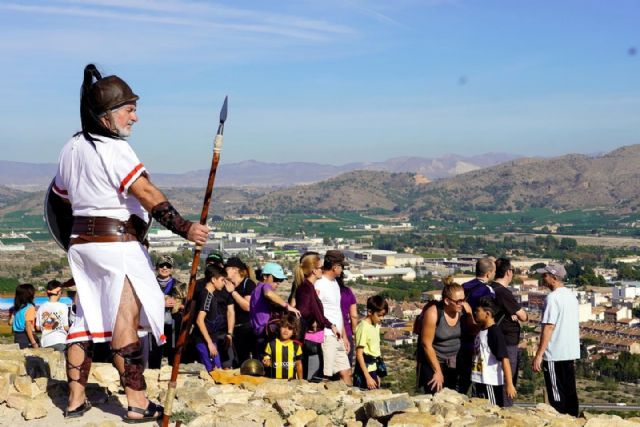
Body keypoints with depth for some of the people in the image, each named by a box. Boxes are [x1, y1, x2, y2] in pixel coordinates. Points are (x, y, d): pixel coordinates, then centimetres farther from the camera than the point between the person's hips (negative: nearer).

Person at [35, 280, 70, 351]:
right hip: (60, 341, -4)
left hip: (45, 342, 4)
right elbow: (66, 327, -7)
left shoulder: (41, 307, 3)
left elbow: (38, 327, 7)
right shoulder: (63, 306, -7)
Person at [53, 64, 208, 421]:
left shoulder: (71, 148, 12)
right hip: (117, 242, -8)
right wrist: (184, 228, -27)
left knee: (86, 319, 13)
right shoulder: (114, 149, -14)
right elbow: (148, 195, -23)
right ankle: (138, 404, -2)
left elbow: (60, 194, 22)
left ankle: (76, 399, 19)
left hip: (82, 241, 8)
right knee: (125, 322, -6)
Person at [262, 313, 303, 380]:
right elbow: (268, 362, 3)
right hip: (275, 380, -1)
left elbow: (299, 365, 9)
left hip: (291, 381, 1)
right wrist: (266, 363, -19)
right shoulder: (272, 344, -3)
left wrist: (300, 381, 8)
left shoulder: (296, 346, 2)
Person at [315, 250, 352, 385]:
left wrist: (344, 336, 20)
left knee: (346, 372, 11)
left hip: (338, 337, 9)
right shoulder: (319, 285, -13)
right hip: (326, 337, -9)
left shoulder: (335, 284, 16)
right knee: (326, 376, -5)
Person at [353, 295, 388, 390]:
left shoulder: (376, 326, 11)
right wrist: (367, 377, -21)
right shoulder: (363, 327, -14)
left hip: (374, 370, 8)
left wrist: (377, 375, 17)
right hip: (365, 369, -8)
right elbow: (359, 354, -17)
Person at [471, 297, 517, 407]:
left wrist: (509, 384, -23)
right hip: (479, 381, 9)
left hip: (491, 383, -9)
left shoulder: (495, 332, -16)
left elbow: (504, 358, -20)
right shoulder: (481, 331, 9)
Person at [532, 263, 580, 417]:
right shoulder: (571, 296, 11)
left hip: (555, 354, -8)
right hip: (571, 353, 8)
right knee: (570, 392, 14)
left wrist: (539, 355, -19)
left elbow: (549, 328, -20)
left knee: (557, 394, -1)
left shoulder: (553, 298, -15)